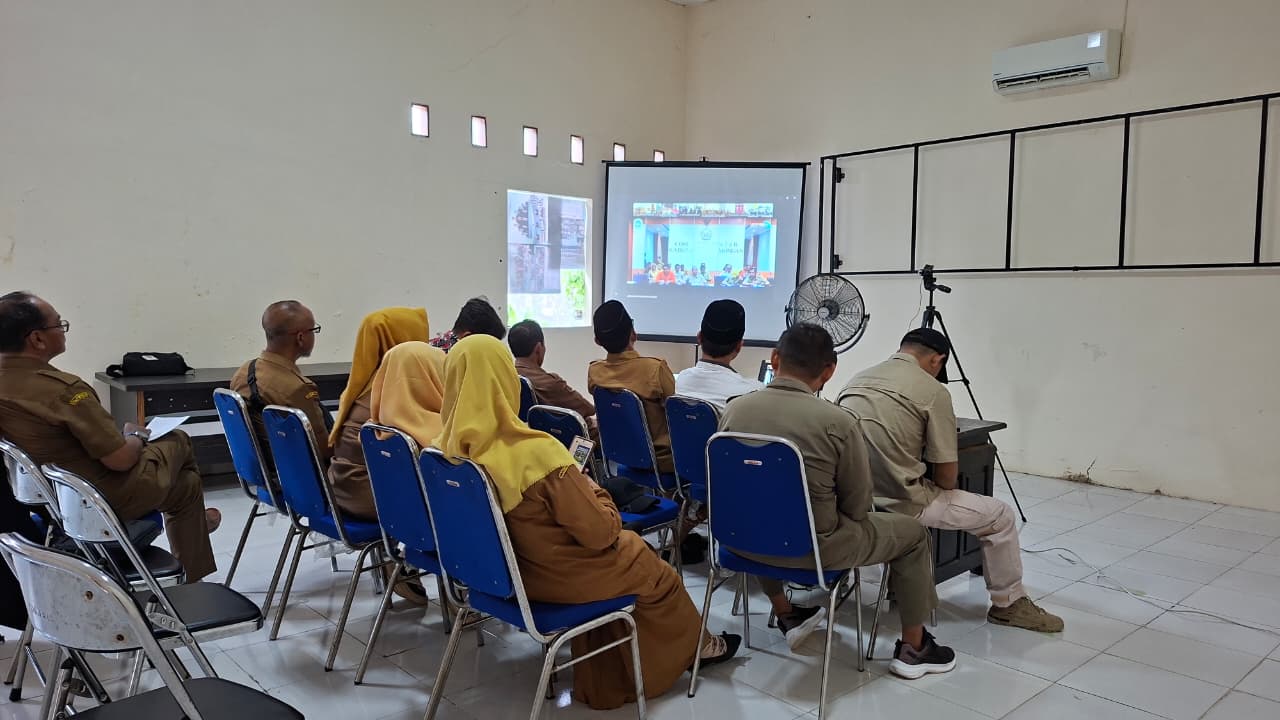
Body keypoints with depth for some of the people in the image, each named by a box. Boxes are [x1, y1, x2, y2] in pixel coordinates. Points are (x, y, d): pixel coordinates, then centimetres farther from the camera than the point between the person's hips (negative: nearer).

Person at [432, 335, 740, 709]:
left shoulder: (449, 447, -10)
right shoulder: (537, 453, -33)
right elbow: (600, 531, -23)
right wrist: (595, 492, -3)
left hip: (499, 567, 7)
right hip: (555, 576, -7)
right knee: (659, 577, 19)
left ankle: (605, 680, 40)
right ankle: (692, 647, 46)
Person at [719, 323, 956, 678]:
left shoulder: (734, 409, -7)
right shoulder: (838, 421, -18)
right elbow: (858, 507, -9)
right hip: (813, 547, -4)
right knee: (913, 533, 17)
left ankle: (786, 616, 43)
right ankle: (913, 649, 28)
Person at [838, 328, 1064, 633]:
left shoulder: (858, 378, 10)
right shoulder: (933, 391, -8)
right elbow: (947, 475, -6)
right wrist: (937, 491, 16)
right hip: (899, 501, -7)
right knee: (1001, 516, 13)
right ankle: (1008, 604, 29)